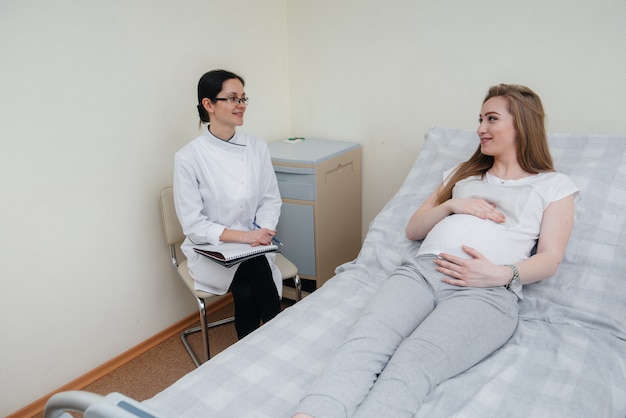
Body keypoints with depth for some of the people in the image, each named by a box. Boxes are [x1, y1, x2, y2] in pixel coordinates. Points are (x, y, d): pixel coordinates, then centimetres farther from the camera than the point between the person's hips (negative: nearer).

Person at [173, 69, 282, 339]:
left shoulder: (257, 147, 1)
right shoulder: (188, 157, -11)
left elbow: (270, 198, 6)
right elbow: (192, 224, -11)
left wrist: (263, 230, -14)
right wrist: (242, 235, -21)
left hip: (254, 247, 3)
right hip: (211, 250, -2)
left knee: (247, 293, -27)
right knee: (256, 271, -28)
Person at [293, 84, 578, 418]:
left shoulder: (555, 185, 21)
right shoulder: (462, 174, 31)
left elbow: (549, 259, 8)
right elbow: (413, 229, 26)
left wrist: (501, 274, -12)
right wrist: (452, 205, 8)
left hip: (487, 290, -3)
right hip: (422, 268, 4)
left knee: (412, 363, -34)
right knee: (365, 340, -29)